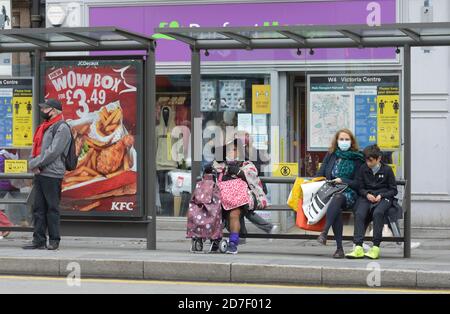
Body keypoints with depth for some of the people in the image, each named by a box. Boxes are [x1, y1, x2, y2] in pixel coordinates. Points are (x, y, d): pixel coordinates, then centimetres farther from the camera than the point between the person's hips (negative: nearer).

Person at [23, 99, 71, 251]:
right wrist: (33, 164, -1)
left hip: (52, 175, -9)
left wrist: (35, 163, -13)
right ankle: (39, 240, 9)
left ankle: (54, 240, 3)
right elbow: (36, 147, 18)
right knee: (38, 208, 7)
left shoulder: (62, 128, -9)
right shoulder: (44, 127, 20)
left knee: (52, 208, -3)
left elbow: (53, 151, -17)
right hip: (39, 173, 9)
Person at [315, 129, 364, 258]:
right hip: (330, 190, 2)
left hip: (349, 193, -2)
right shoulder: (331, 155, 18)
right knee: (337, 210, -34)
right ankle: (339, 248, -39)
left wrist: (342, 181, -9)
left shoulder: (357, 159, 9)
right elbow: (320, 174, 16)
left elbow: (358, 183, 3)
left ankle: (324, 233, -52)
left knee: (338, 198, -39)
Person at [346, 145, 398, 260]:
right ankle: (358, 248, -37)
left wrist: (381, 195, -10)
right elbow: (359, 188, 13)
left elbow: (393, 190, 7)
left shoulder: (387, 170, 3)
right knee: (359, 214, -29)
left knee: (378, 213, -35)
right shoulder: (363, 169, 9)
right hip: (366, 197, 2)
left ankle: (376, 247, -34)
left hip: (383, 197, -2)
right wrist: (367, 194, -9)